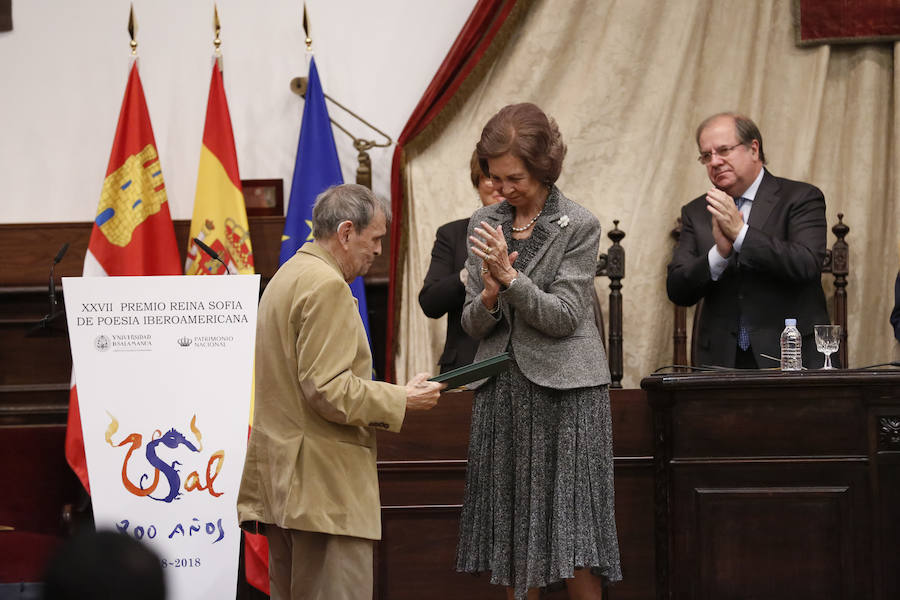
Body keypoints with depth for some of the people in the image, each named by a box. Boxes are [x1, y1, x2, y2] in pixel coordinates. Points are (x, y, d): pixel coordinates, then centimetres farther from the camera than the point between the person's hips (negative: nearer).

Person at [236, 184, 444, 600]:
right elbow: (327, 389, -19)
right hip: (323, 482, -10)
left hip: (281, 479, 10)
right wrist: (401, 401, -9)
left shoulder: (287, 277, 20)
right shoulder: (326, 285, -13)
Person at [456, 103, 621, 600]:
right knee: (512, 530, 6)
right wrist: (489, 296, -12)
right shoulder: (484, 224, 9)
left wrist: (510, 276, -18)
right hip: (502, 390, 5)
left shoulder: (578, 226, -4)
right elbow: (472, 324, 8)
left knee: (573, 527, -5)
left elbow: (565, 316, -10)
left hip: (562, 389, -4)